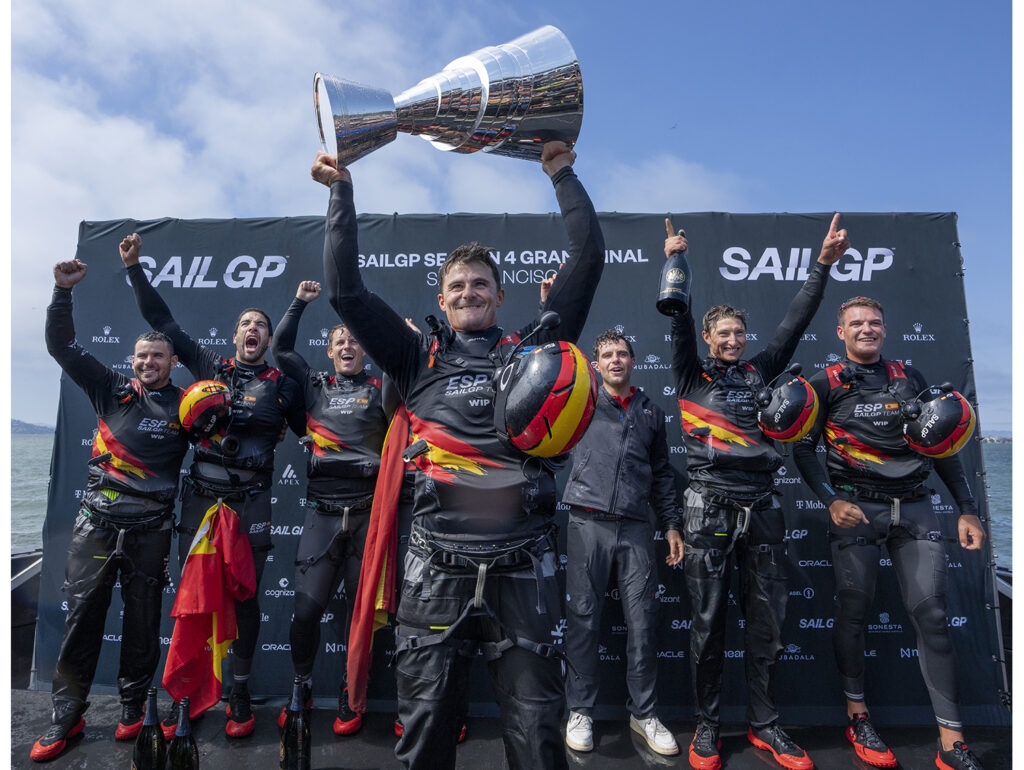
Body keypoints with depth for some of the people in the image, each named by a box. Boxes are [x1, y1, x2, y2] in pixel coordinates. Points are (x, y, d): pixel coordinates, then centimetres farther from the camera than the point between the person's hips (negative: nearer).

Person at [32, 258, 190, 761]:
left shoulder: (184, 404, 3)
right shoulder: (112, 391, 6)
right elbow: (62, 347, 5)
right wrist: (63, 292, -4)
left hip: (150, 530, -1)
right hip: (96, 523, 1)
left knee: (142, 621, 9)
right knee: (82, 616, 6)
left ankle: (132, 706, 26)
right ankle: (67, 715, 22)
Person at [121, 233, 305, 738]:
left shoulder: (282, 385, 7)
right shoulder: (210, 366, 11)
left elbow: (310, 431, 14)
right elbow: (164, 322, 15)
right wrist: (135, 268, 14)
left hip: (250, 504, -2)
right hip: (200, 497, 2)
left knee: (244, 597, 3)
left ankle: (240, 693, 19)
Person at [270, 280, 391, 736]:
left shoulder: (379, 389, 11)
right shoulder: (315, 386, 16)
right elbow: (281, 349, 17)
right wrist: (299, 302, 17)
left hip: (368, 510, -1)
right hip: (323, 510, 1)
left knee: (361, 607, 6)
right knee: (306, 607, 0)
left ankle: (351, 696, 23)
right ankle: (301, 686, 25)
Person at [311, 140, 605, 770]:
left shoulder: (530, 351, 10)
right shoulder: (420, 358, 11)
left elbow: (589, 259, 7)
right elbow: (346, 288, 8)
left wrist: (563, 174, 10)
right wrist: (342, 189, 9)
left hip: (522, 570, 0)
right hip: (437, 570, 1)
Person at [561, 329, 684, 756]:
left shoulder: (651, 412, 16)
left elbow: (661, 473, 19)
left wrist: (671, 524, 14)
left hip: (635, 528, 2)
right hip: (587, 524, -2)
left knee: (643, 620, 4)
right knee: (583, 618, 4)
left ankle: (644, 713, 22)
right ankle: (580, 711, 20)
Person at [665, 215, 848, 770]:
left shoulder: (760, 372, 15)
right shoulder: (692, 376, 6)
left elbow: (794, 323, 11)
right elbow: (679, 320, -4)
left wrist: (823, 265, 7)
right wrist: (676, 263, -10)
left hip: (761, 506, 4)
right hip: (709, 506, -3)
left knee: (768, 620, 8)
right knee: (709, 621, 4)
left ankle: (763, 724, 25)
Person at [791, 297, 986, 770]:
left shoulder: (909, 379, 12)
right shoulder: (826, 385, 3)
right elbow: (804, 449, -1)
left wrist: (967, 510, 8)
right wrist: (831, 501, -14)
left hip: (913, 506, 3)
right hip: (855, 508, -2)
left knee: (931, 614, 0)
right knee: (853, 611, 1)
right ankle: (857, 717, 18)